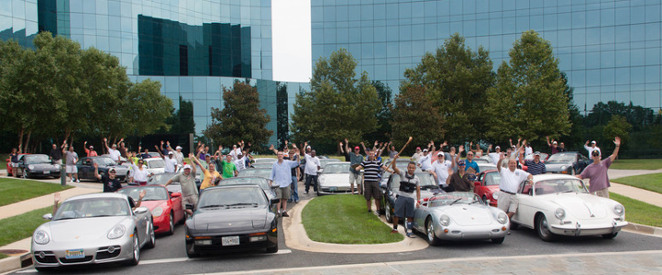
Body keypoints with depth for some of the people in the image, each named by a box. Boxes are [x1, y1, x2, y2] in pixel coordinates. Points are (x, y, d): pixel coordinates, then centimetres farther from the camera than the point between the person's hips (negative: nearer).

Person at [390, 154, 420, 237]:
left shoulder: (416, 178, 9)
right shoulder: (403, 174, 2)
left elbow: (418, 191, 11)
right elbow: (394, 168, -13)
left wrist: (418, 201, 2)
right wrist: (394, 160, -31)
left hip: (410, 198, 2)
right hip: (401, 196, -2)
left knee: (410, 216, 0)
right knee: (396, 214, -3)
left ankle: (409, 231, 8)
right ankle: (395, 229, 13)